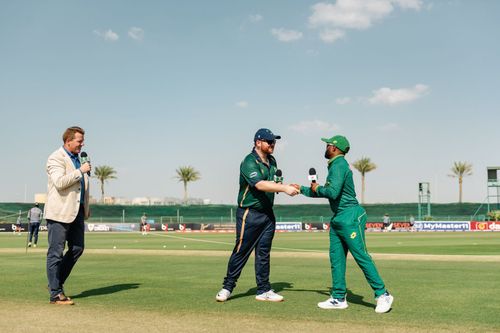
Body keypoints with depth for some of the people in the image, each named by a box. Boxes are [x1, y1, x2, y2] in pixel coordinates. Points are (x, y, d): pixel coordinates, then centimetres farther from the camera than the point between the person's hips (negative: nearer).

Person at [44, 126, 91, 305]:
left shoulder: (78, 158, 18)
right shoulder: (56, 158, -10)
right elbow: (60, 182, -25)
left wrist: (86, 207, 25)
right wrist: (80, 171, -20)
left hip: (77, 211, 9)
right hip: (60, 212, -9)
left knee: (77, 248, 10)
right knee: (56, 253, -2)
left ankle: (55, 283, 24)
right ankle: (56, 294, 2)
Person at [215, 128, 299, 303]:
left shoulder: (272, 161, 11)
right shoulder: (249, 162, -16)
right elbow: (260, 184, -30)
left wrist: (285, 186, -2)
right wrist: (284, 188, -38)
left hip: (267, 213, 7)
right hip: (249, 214, -7)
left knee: (264, 253, 10)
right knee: (241, 251, -2)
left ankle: (263, 290, 16)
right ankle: (227, 287, 12)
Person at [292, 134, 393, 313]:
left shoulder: (339, 165, -13)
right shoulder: (335, 165, 18)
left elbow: (332, 192, -25)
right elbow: (326, 193, 26)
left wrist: (317, 188, -6)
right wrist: (301, 189, 27)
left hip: (350, 217, -10)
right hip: (337, 219, 10)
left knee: (361, 256, -8)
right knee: (336, 258, 8)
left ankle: (382, 295, 0)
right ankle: (338, 298, 14)